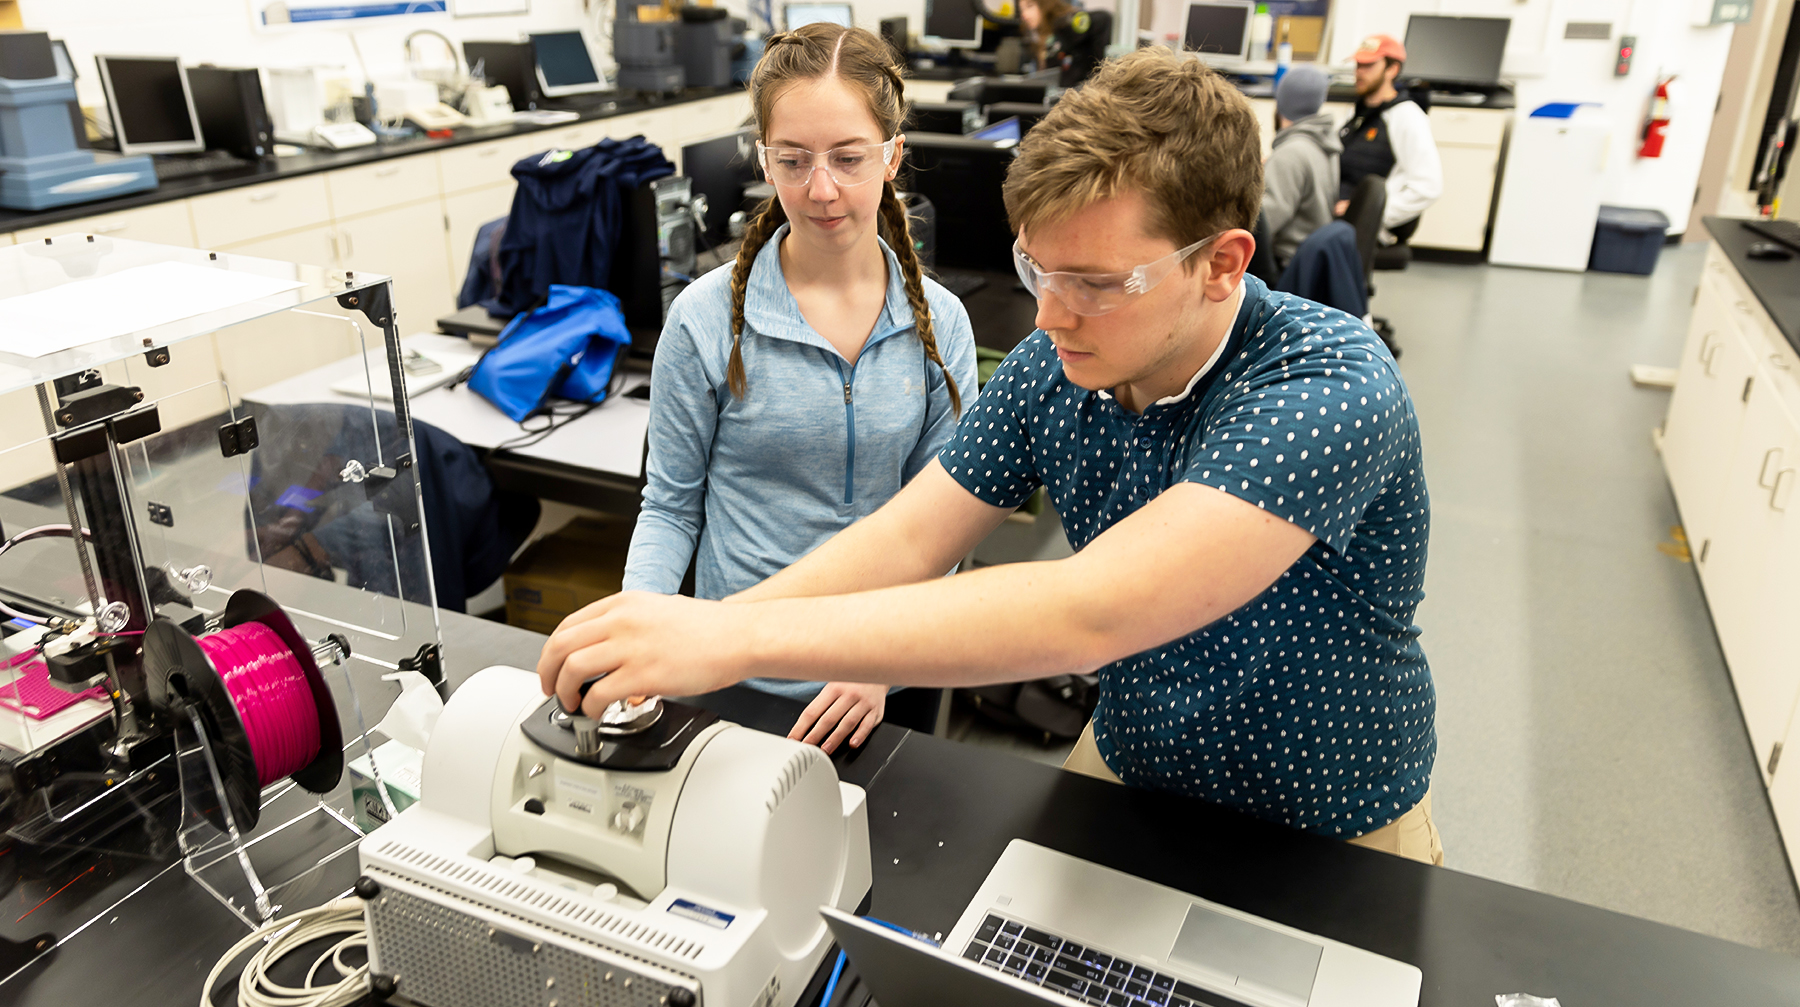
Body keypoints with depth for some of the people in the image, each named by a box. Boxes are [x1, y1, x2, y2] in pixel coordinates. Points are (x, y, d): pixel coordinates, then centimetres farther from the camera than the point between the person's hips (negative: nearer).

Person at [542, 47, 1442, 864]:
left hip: (1329, 839, -4)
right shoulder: (1052, 367, -13)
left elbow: (1087, 614, -45)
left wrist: (736, 637, -46)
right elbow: (906, 540, -11)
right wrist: (694, 632, -27)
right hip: (1125, 766, 5)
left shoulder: (1327, 391, -34)